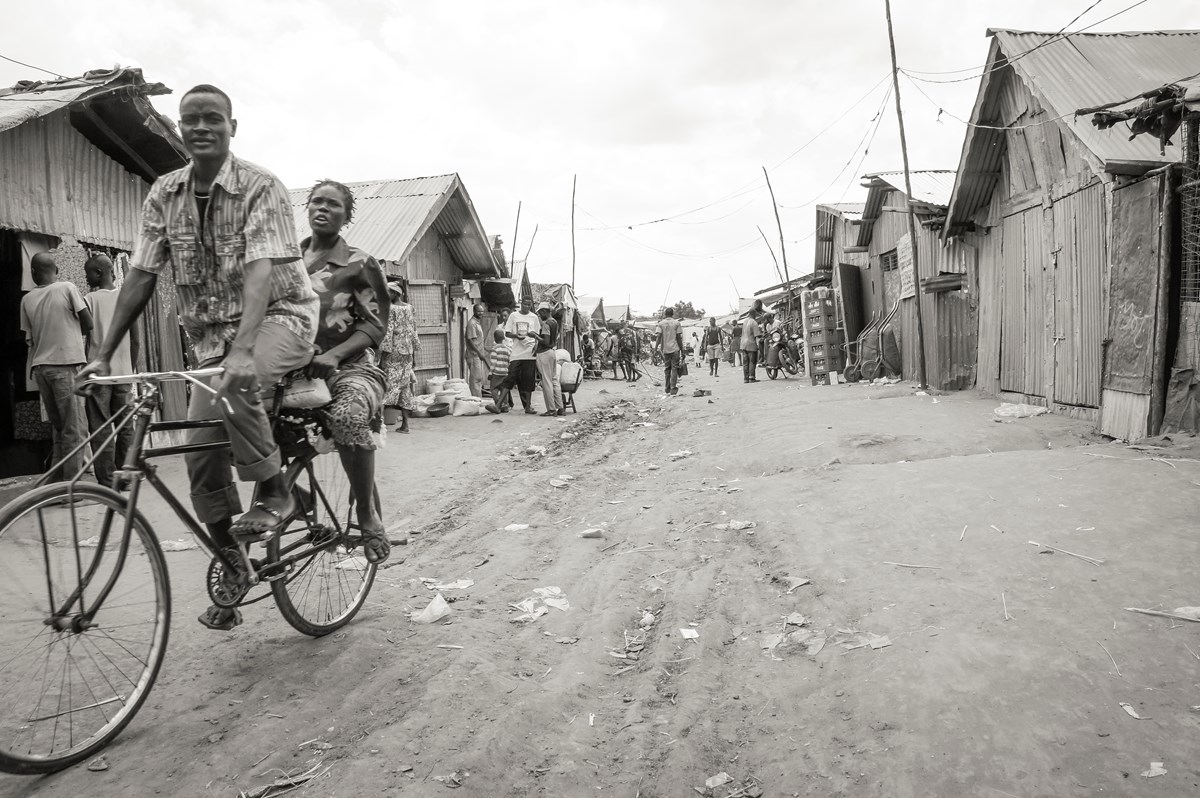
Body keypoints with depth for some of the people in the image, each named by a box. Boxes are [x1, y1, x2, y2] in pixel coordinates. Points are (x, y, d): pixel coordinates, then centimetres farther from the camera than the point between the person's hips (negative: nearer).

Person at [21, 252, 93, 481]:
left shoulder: (27, 299, 8)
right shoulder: (67, 288, -3)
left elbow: (29, 338, 6)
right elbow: (89, 324, -3)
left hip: (40, 366, 5)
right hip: (65, 363, -5)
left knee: (57, 427, 15)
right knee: (74, 429, -2)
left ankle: (55, 481, 17)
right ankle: (72, 484, -5)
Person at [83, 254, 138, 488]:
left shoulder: (90, 299, -6)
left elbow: (87, 336, -7)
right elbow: (136, 339, 7)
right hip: (123, 371, 4)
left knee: (100, 428, -1)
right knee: (125, 426, 10)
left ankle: (107, 482, -2)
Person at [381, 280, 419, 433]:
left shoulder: (391, 309, -9)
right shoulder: (409, 308, 9)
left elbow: (388, 331, -14)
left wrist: (384, 349, -12)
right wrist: (415, 348, 19)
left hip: (394, 351, -5)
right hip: (407, 350, 6)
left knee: (391, 382, -6)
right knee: (405, 384, 7)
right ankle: (405, 423, 8)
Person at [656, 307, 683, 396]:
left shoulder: (661, 323, 3)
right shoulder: (676, 323, -1)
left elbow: (659, 337, -3)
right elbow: (679, 338, -2)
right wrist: (682, 350, 3)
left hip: (665, 349, 2)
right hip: (675, 349, -2)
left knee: (666, 369, 11)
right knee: (674, 368, 0)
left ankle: (668, 390, 13)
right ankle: (673, 389, -8)